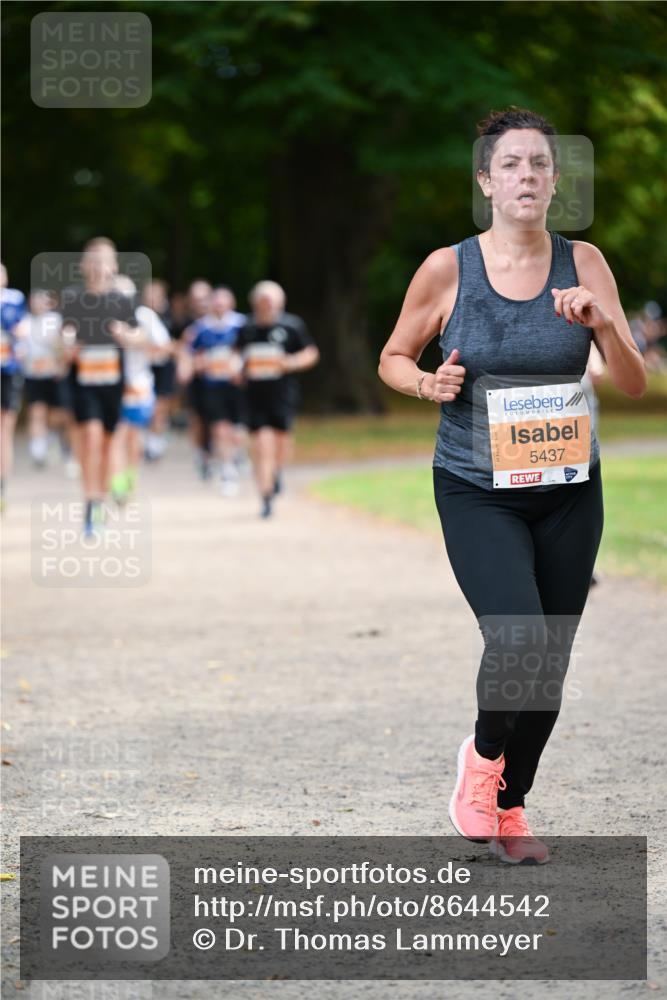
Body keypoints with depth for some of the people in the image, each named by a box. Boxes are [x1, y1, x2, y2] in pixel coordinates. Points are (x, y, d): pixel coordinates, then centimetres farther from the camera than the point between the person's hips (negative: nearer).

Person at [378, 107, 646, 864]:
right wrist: (425, 383, -15)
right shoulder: (448, 269, -7)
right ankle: (482, 756, 9)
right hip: (477, 491, -3)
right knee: (517, 639, -22)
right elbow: (393, 357, 7)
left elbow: (634, 385, -3)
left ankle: (510, 805, 30)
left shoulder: (583, 263, -2)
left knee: (549, 664, 7)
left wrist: (602, 323, -21)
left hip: (568, 492, 3)